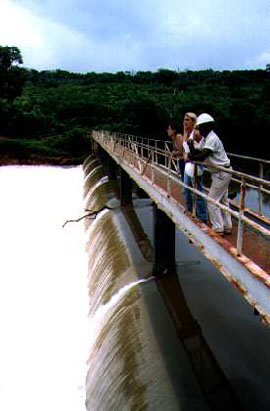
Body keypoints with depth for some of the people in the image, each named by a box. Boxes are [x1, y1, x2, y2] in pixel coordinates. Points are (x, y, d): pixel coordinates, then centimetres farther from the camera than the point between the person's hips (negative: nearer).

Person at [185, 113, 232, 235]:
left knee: (212, 202, -5)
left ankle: (218, 229, 2)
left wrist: (189, 157, -14)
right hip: (221, 173, 11)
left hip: (221, 174, -11)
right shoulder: (206, 138, 12)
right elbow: (199, 152, 8)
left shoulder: (212, 139, -21)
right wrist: (191, 146, -9)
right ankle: (227, 227, 25)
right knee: (223, 201, 16)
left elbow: (202, 156, -29)